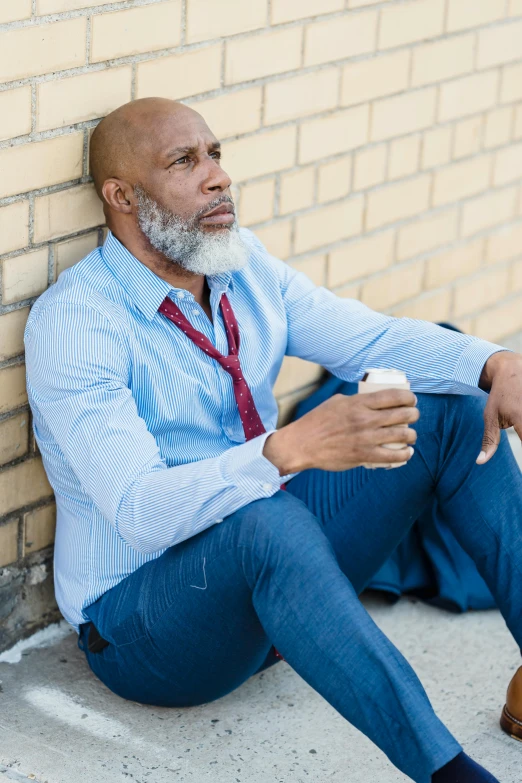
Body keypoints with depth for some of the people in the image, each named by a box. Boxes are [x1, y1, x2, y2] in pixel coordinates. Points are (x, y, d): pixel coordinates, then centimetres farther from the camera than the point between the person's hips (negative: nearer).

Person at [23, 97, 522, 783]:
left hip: (271, 570, 8)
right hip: (140, 617, -7)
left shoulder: (243, 263, 4)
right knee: (266, 519, -41)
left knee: (454, 410, -3)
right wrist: (294, 448, -45)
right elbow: (141, 511, -30)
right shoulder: (71, 321, -20)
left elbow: (370, 338, -1)